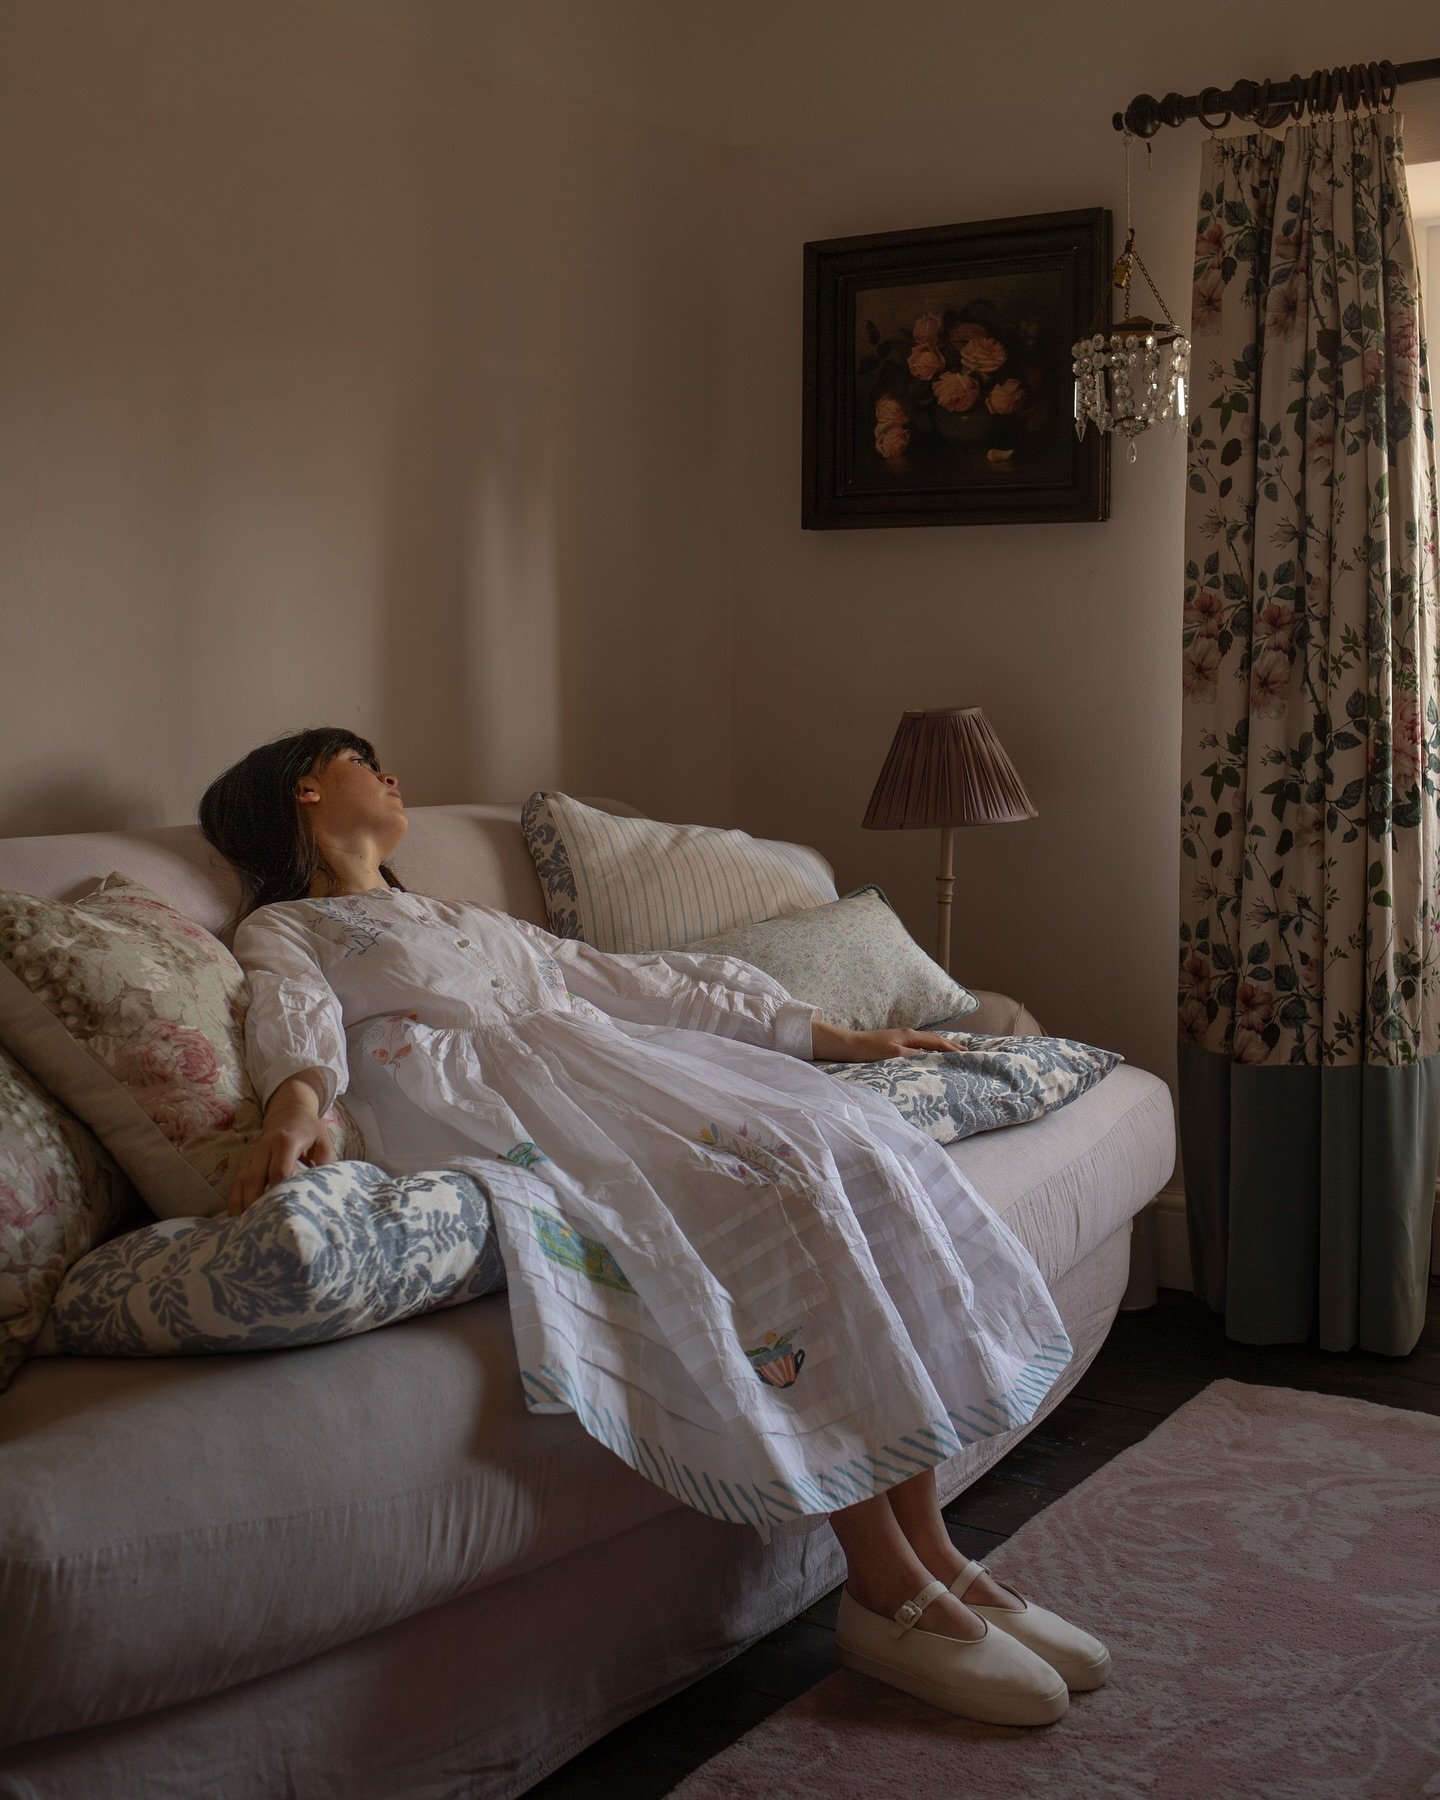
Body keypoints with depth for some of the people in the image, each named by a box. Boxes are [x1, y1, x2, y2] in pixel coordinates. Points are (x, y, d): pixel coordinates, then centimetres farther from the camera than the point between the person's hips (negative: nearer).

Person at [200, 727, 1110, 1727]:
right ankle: (885, 1587, -27)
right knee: (760, 1186, -30)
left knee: (851, 1144, -20)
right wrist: (297, 1103, -31)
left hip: (619, 1068, 7)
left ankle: (933, 1549, -21)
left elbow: (637, 983, 32)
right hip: (500, 1096, -6)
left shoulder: (477, 922, 38)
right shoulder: (282, 930, 19)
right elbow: (295, 1014, -6)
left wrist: (837, 1036, 24)